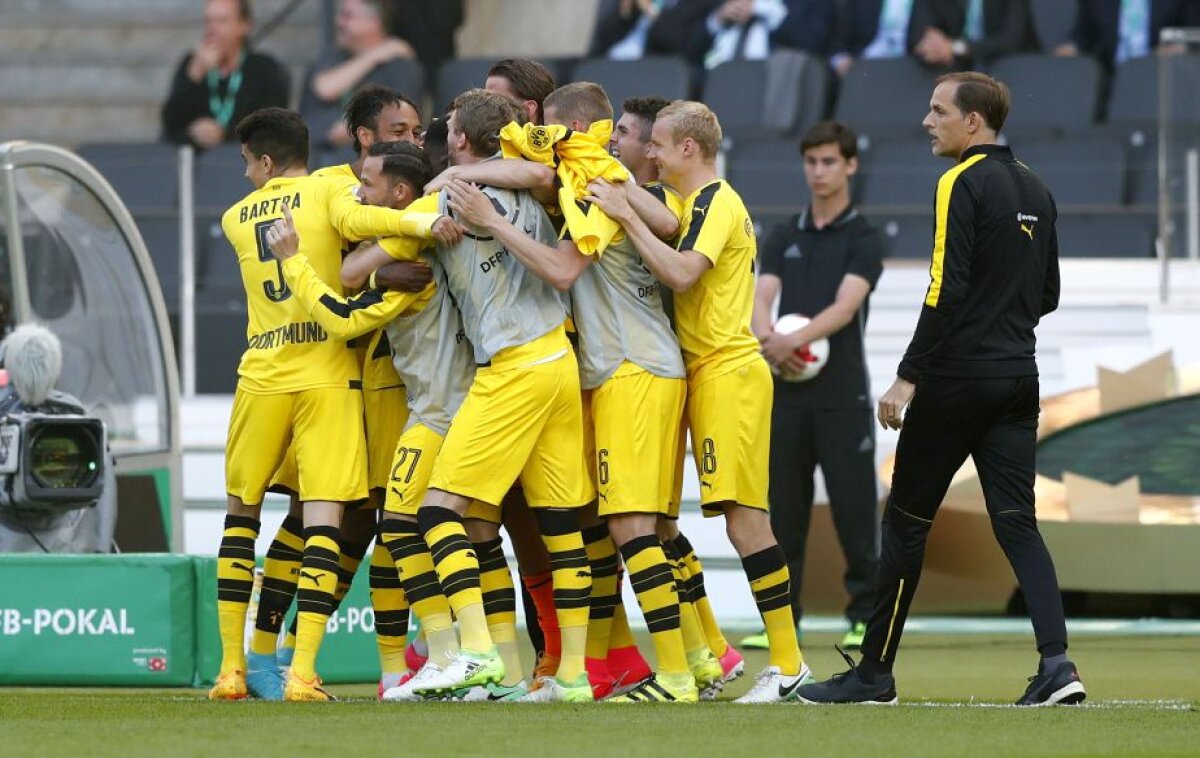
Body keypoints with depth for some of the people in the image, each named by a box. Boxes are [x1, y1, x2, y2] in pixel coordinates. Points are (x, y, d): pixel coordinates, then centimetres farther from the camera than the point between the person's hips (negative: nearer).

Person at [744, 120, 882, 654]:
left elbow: (845, 304, -14)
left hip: (841, 394, -4)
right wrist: (767, 336, -23)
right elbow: (762, 296, 0)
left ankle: (866, 618, 5)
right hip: (787, 392, 4)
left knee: (853, 506, -3)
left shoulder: (863, 240, 0)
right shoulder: (783, 238, 14)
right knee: (781, 508, 5)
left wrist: (798, 338, -30)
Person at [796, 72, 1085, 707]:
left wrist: (907, 378, -16)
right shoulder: (1033, 189, 12)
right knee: (1016, 520, 3)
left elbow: (945, 291, -18)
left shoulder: (963, 184, -11)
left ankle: (874, 672, 9)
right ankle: (1056, 662, -13)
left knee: (906, 518, 4)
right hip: (1018, 379, 7)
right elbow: (1047, 294, 17)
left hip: (957, 378, -7)